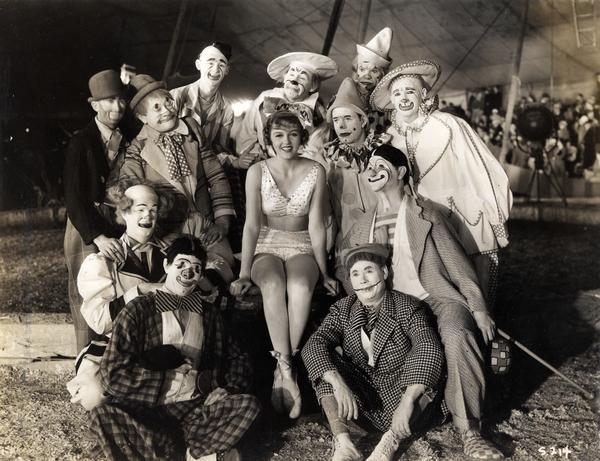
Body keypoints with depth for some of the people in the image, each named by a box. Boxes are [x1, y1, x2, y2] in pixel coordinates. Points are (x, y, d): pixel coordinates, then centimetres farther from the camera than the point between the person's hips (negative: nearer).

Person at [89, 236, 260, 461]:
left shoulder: (209, 313, 14)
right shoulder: (137, 310, 0)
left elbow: (235, 358, 19)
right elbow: (113, 375, -7)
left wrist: (227, 388, -3)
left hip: (195, 408, 2)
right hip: (145, 409, -2)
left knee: (248, 404, -22)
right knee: (104, 415, -32)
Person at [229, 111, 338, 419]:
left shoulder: (316, 172, -1)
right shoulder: (257, 172, -3)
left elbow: (316, 224, -1)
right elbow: (252, 225, -5)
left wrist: (323, 272, -2)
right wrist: (244, 273, -10)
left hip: (302, 247, 0)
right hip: (266, 246, 0)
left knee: (300, 284, -35)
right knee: (273, 283, -36)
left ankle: (282, 370, -28)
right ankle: (287, 371, -33)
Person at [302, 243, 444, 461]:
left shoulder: (406, 306, -9)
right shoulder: (343, 309, -1)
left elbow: (429, 348, -26)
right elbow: (313, 344, -16)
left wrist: (407, 401, -39)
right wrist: (338, 384, -33)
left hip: (398, 394, -2)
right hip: (358, 400, 2)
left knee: (424, 363, -26)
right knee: (324, 360, -16)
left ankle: (392, 439, -26)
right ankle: (341, 441, -26)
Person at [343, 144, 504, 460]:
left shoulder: (425, 213, 4)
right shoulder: (361, 229, 16)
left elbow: (456, 261, 1)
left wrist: (478, 308, -6)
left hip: (436, 298, -4)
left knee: (457, 336, -34)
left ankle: (469, 431, -25)